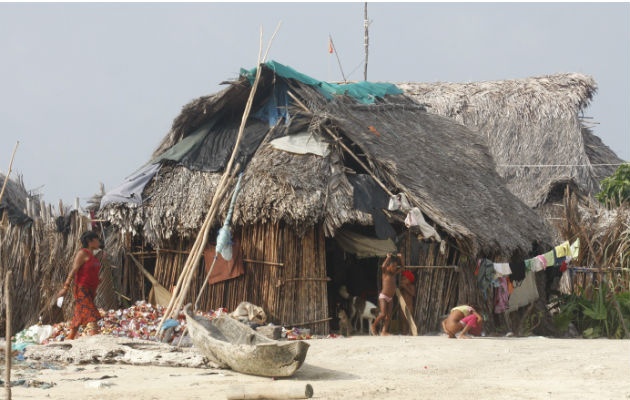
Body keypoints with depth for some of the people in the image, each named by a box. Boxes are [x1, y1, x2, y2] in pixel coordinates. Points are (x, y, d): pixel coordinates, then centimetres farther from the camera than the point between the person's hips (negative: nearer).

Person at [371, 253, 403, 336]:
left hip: (390, 298, 6)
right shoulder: (386, 272, -6)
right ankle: (373, 326, 5)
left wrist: (400, 258, 9)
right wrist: (388, 257, -20)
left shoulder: (394, 273, 11)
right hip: (383, 296, -6)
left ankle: (384, 331, -2)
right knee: (383, 314, -15)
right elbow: (383, 266, -28)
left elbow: (401, 267, 22)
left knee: (389, 315, -2)